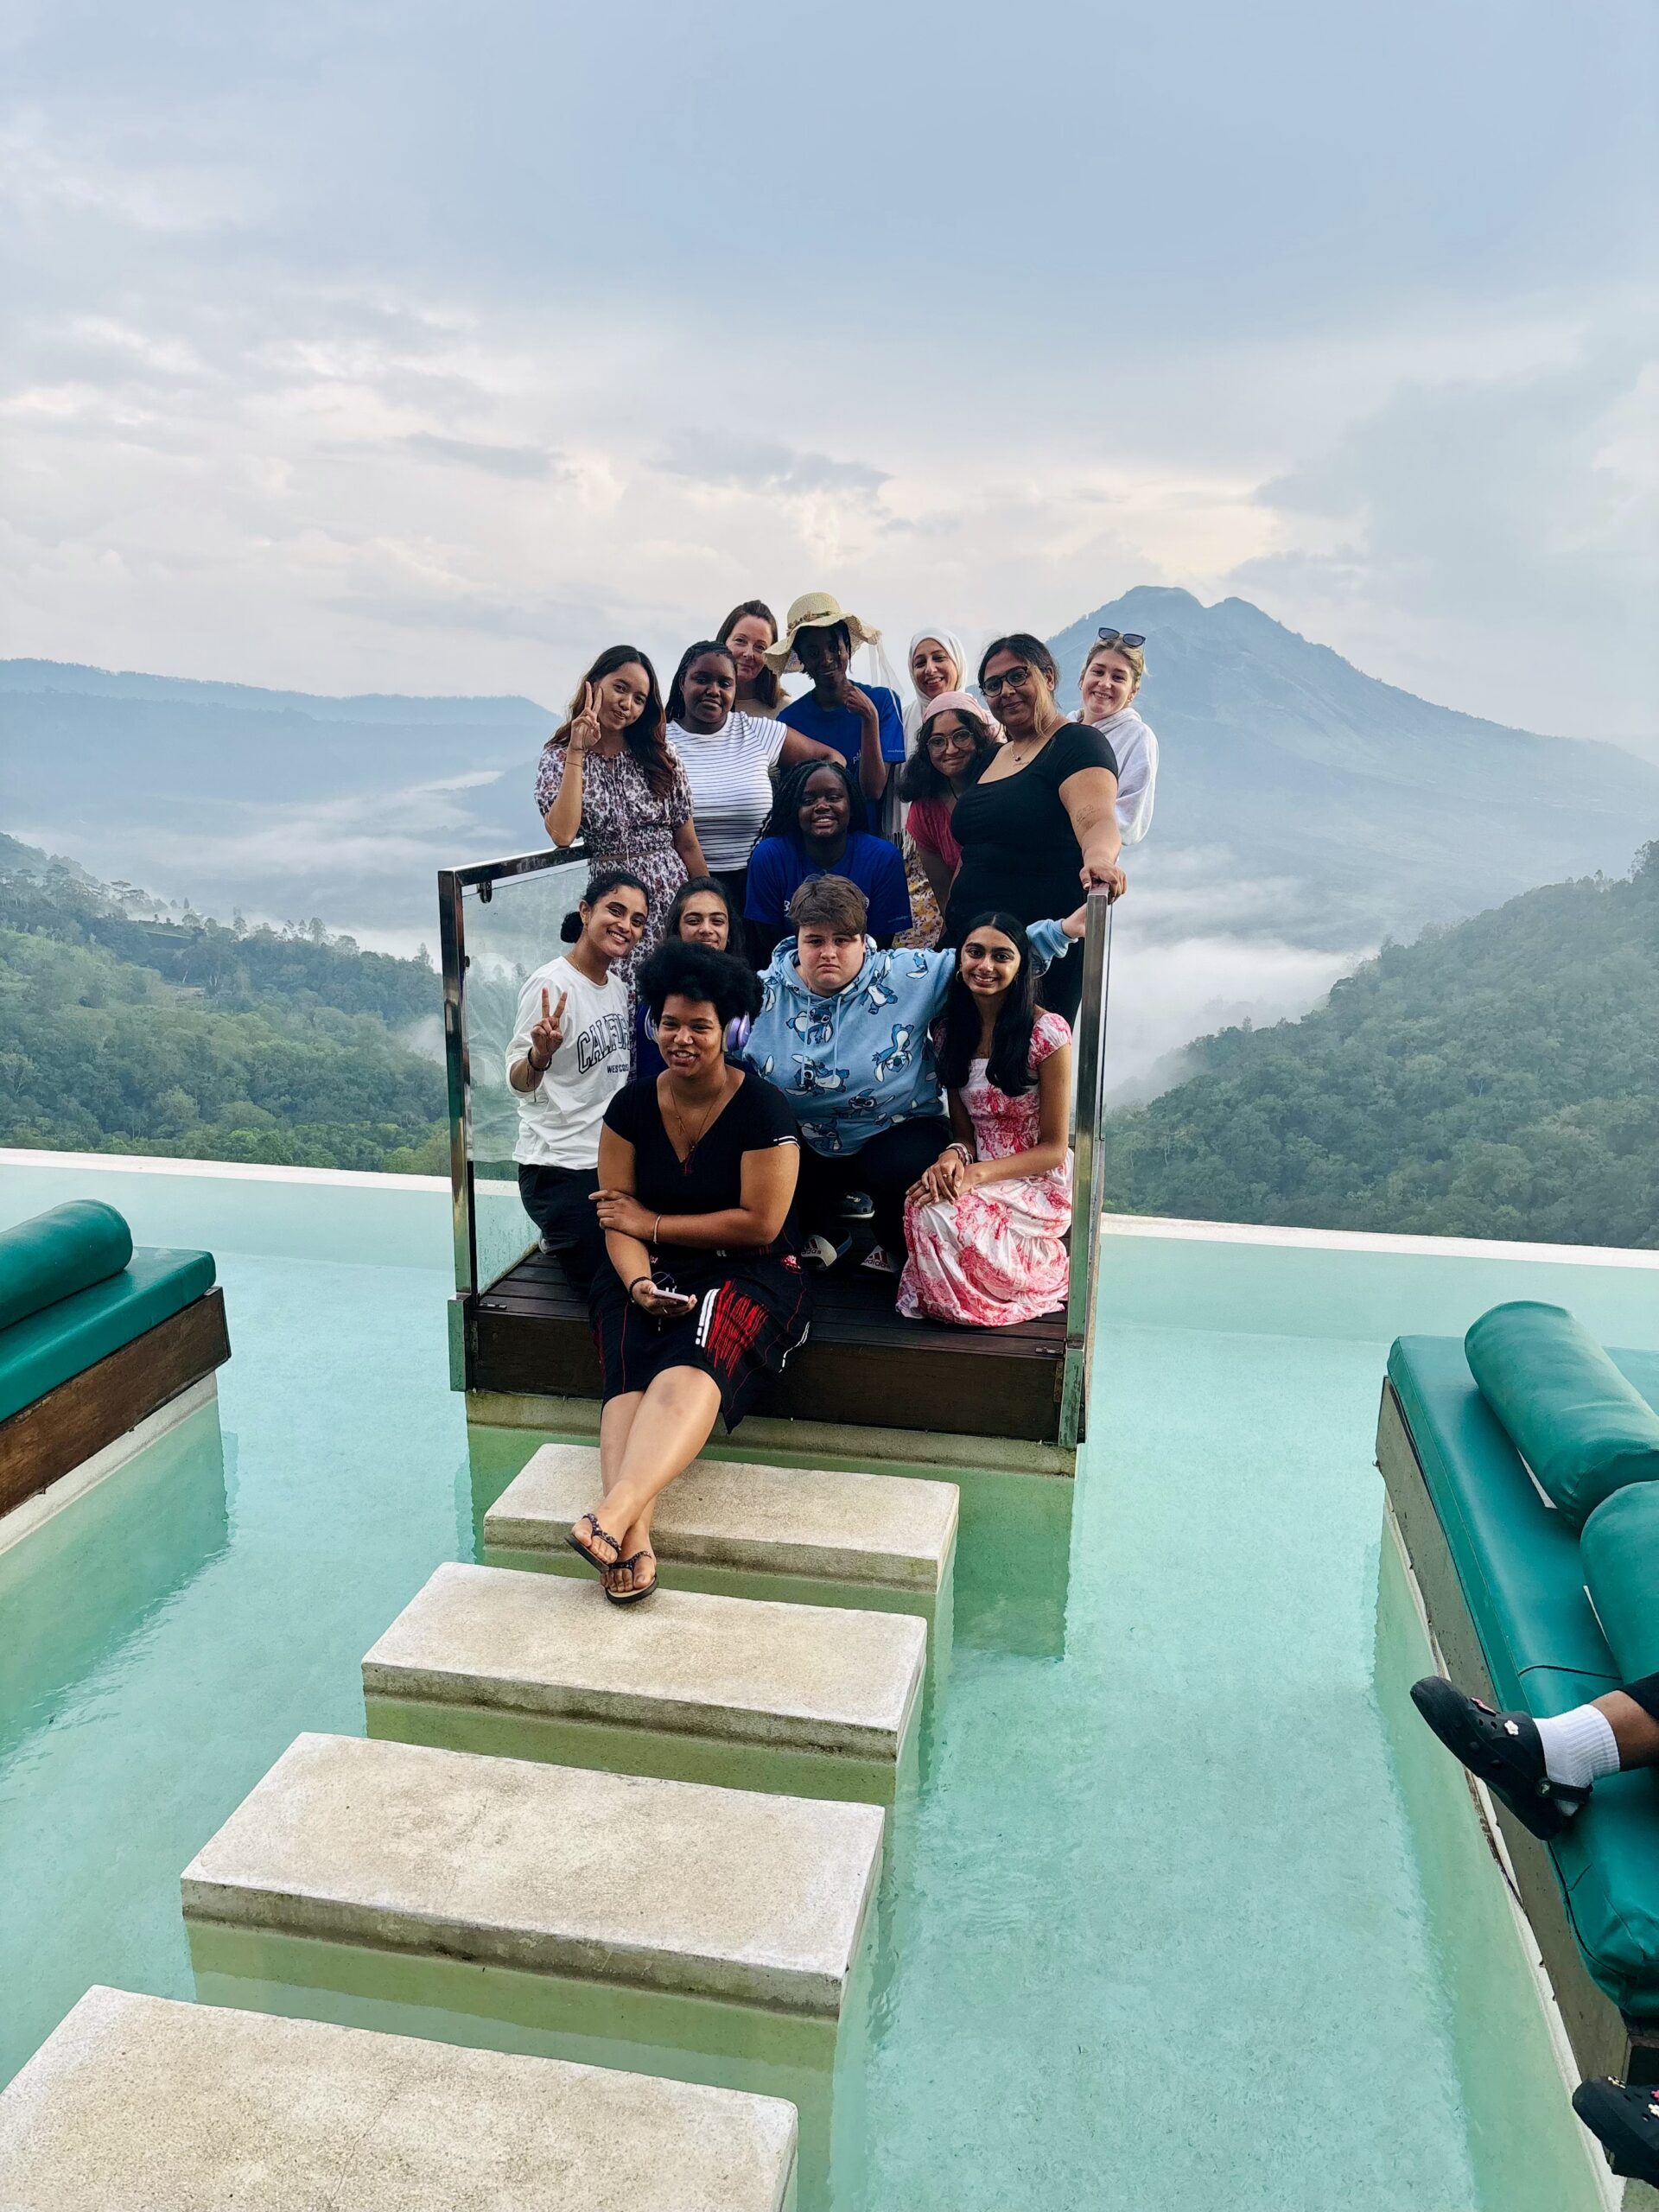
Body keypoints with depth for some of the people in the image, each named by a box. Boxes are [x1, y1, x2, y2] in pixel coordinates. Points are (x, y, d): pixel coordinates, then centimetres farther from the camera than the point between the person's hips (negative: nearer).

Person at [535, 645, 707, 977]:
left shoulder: (660, 758, 9)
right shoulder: (558, 758, 4)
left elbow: (687, 844, 11)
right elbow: (562, 835, -15)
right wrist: (576, 753, -12)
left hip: (672, 903, 2)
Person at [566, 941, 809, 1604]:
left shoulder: (762, 1110, -8)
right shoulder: (632, 1107, 4)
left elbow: (759, 1224, -12)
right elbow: (617, 1219, 1)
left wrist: (652, 1224, -7)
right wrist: (639, 1283, -20)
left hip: (748, 1273, -3)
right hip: (651, 1274, 4)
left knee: (692, 1365, -35)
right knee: (629, 1372, -28)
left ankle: (612, 1515, -53)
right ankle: (634, 1538, -47)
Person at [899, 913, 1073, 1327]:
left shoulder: (1047, 1033, -14)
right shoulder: (952, 1030, 4)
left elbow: (1054, 1149, -10)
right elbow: (963, 1128, 7)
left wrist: (976, 1174, -22)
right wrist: (954, 1155, -17)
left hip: (1038, 1184, -5)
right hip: (978, 1177, 5)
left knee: (935, 1214, -29)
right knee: (922, 1199, -27)